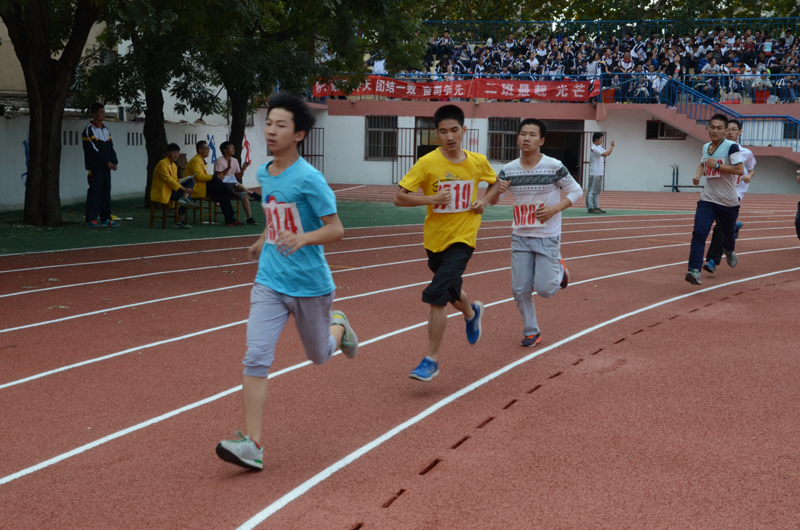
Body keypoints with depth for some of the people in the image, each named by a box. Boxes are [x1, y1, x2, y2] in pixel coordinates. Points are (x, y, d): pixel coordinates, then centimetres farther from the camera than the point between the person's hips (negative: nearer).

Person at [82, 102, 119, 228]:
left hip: (106, 167, 7)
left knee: (106, 191, 6)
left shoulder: (106, 130, 16)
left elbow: (111, 148, 13)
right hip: (95, 167, -7)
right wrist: (107, 162, -14)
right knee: (95, 191, -8)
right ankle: (91, 219, -5)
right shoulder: (89, 130, -7)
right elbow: (93, 150, -13)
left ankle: (105, 219, 9)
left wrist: (114, 162, -4)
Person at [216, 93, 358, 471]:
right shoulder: (264, 175, 6)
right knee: (255, 358, -12)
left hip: (310, 284, -4)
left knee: (319, 355, 17)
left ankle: (338, 326, 52)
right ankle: (252, 444, -11)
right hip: (269, 282, 4)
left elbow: (335, 229, -17)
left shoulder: (309, 179, -15)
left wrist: (302, 239, -32)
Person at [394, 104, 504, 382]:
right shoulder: (427, 163, -12)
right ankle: (472, 312, 58)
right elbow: (399, 197, -14)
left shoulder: (478, 161, -4)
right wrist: (430, 199, -27)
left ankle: (431, 360, -8)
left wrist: (485, 200, -2)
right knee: (450, 291, 22)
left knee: (437, 296, -16)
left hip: (462, 239, -2)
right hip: (435, 239, 2)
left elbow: (495, 182, 17)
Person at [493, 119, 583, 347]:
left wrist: (555, 208, -18)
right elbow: (491, 200, 2)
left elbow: (576, 191, -3)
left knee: (545, 289, -6)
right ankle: (531, 331, 23)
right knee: (520, 290, 2)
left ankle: (559, 270, 28)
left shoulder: (554, 167, -13)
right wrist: (497, 190, -21)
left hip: (547, 238, -3)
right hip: (520, 238, 3)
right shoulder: (509, 170, -4)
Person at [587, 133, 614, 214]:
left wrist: (612, 147, 6)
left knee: (597, 192, 12)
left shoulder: (599, 148, 16)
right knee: (591, 191, -6)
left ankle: (596, 207, 16)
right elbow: (605, 154, -22)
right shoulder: (593, 148, -14)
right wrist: (611, 146, -13)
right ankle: (590, 208, -6)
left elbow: (608, 153, 22)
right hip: (594, 173, -10)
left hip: (599, 173, 10)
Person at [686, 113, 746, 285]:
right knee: (699, 232, -18)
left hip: (728, 202, -3)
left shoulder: (731, 147, -11)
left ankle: (729, 251, 53)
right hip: (707, 200, 3)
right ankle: (694, 271, -24)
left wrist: (717, 165, -23)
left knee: (728, 234, 15)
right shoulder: (706, 147, 7)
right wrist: (698, 175, 8)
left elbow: (740, 169, -22)